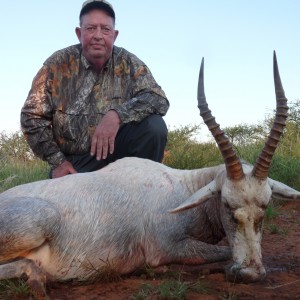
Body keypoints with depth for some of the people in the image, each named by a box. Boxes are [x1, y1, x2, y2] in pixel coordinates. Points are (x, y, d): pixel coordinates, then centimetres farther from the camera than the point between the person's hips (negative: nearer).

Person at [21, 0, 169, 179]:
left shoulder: (128, 63, -3)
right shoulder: (59, 63, -5)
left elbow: (159, 100, -15)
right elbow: (32, 116, 0)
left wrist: (117, 114, -31)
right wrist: (57, 161, -6)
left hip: (115, 150, 2)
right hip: (72, 163, -1)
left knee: (154, 126, -22)